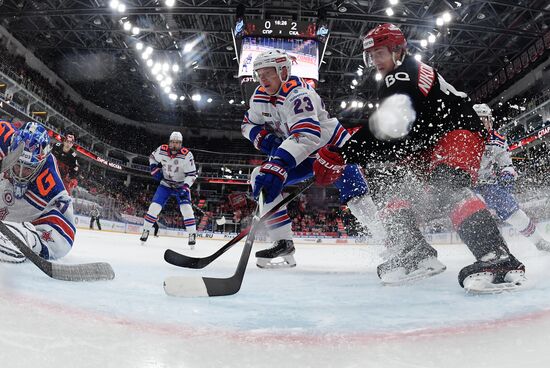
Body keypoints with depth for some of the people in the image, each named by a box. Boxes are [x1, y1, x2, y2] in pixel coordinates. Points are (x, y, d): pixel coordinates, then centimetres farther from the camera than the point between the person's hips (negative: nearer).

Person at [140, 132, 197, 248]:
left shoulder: (187, 155, -22)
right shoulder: (161, 150, -12)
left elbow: (192, 174, -18)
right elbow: (152, 157, 11)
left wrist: (186, 186, -30)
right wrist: (155, 168, -5)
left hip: (181, 185, -2)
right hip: (165, 184, 3)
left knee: (186, 208, -18)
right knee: (155, 206, -6)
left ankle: (192, 235, -8)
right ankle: (145, 231, 11)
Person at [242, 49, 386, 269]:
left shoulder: (298, 93, -28)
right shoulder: (259, 97, -3)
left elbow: (306, 136, -42)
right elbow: (248, 124, 11)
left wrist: (278, 165, -55)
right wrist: (263, 137, -13)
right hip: (302, 155, 6)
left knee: (355, 193, -22)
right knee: (262, 178, -11)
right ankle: (283, 244, -8)